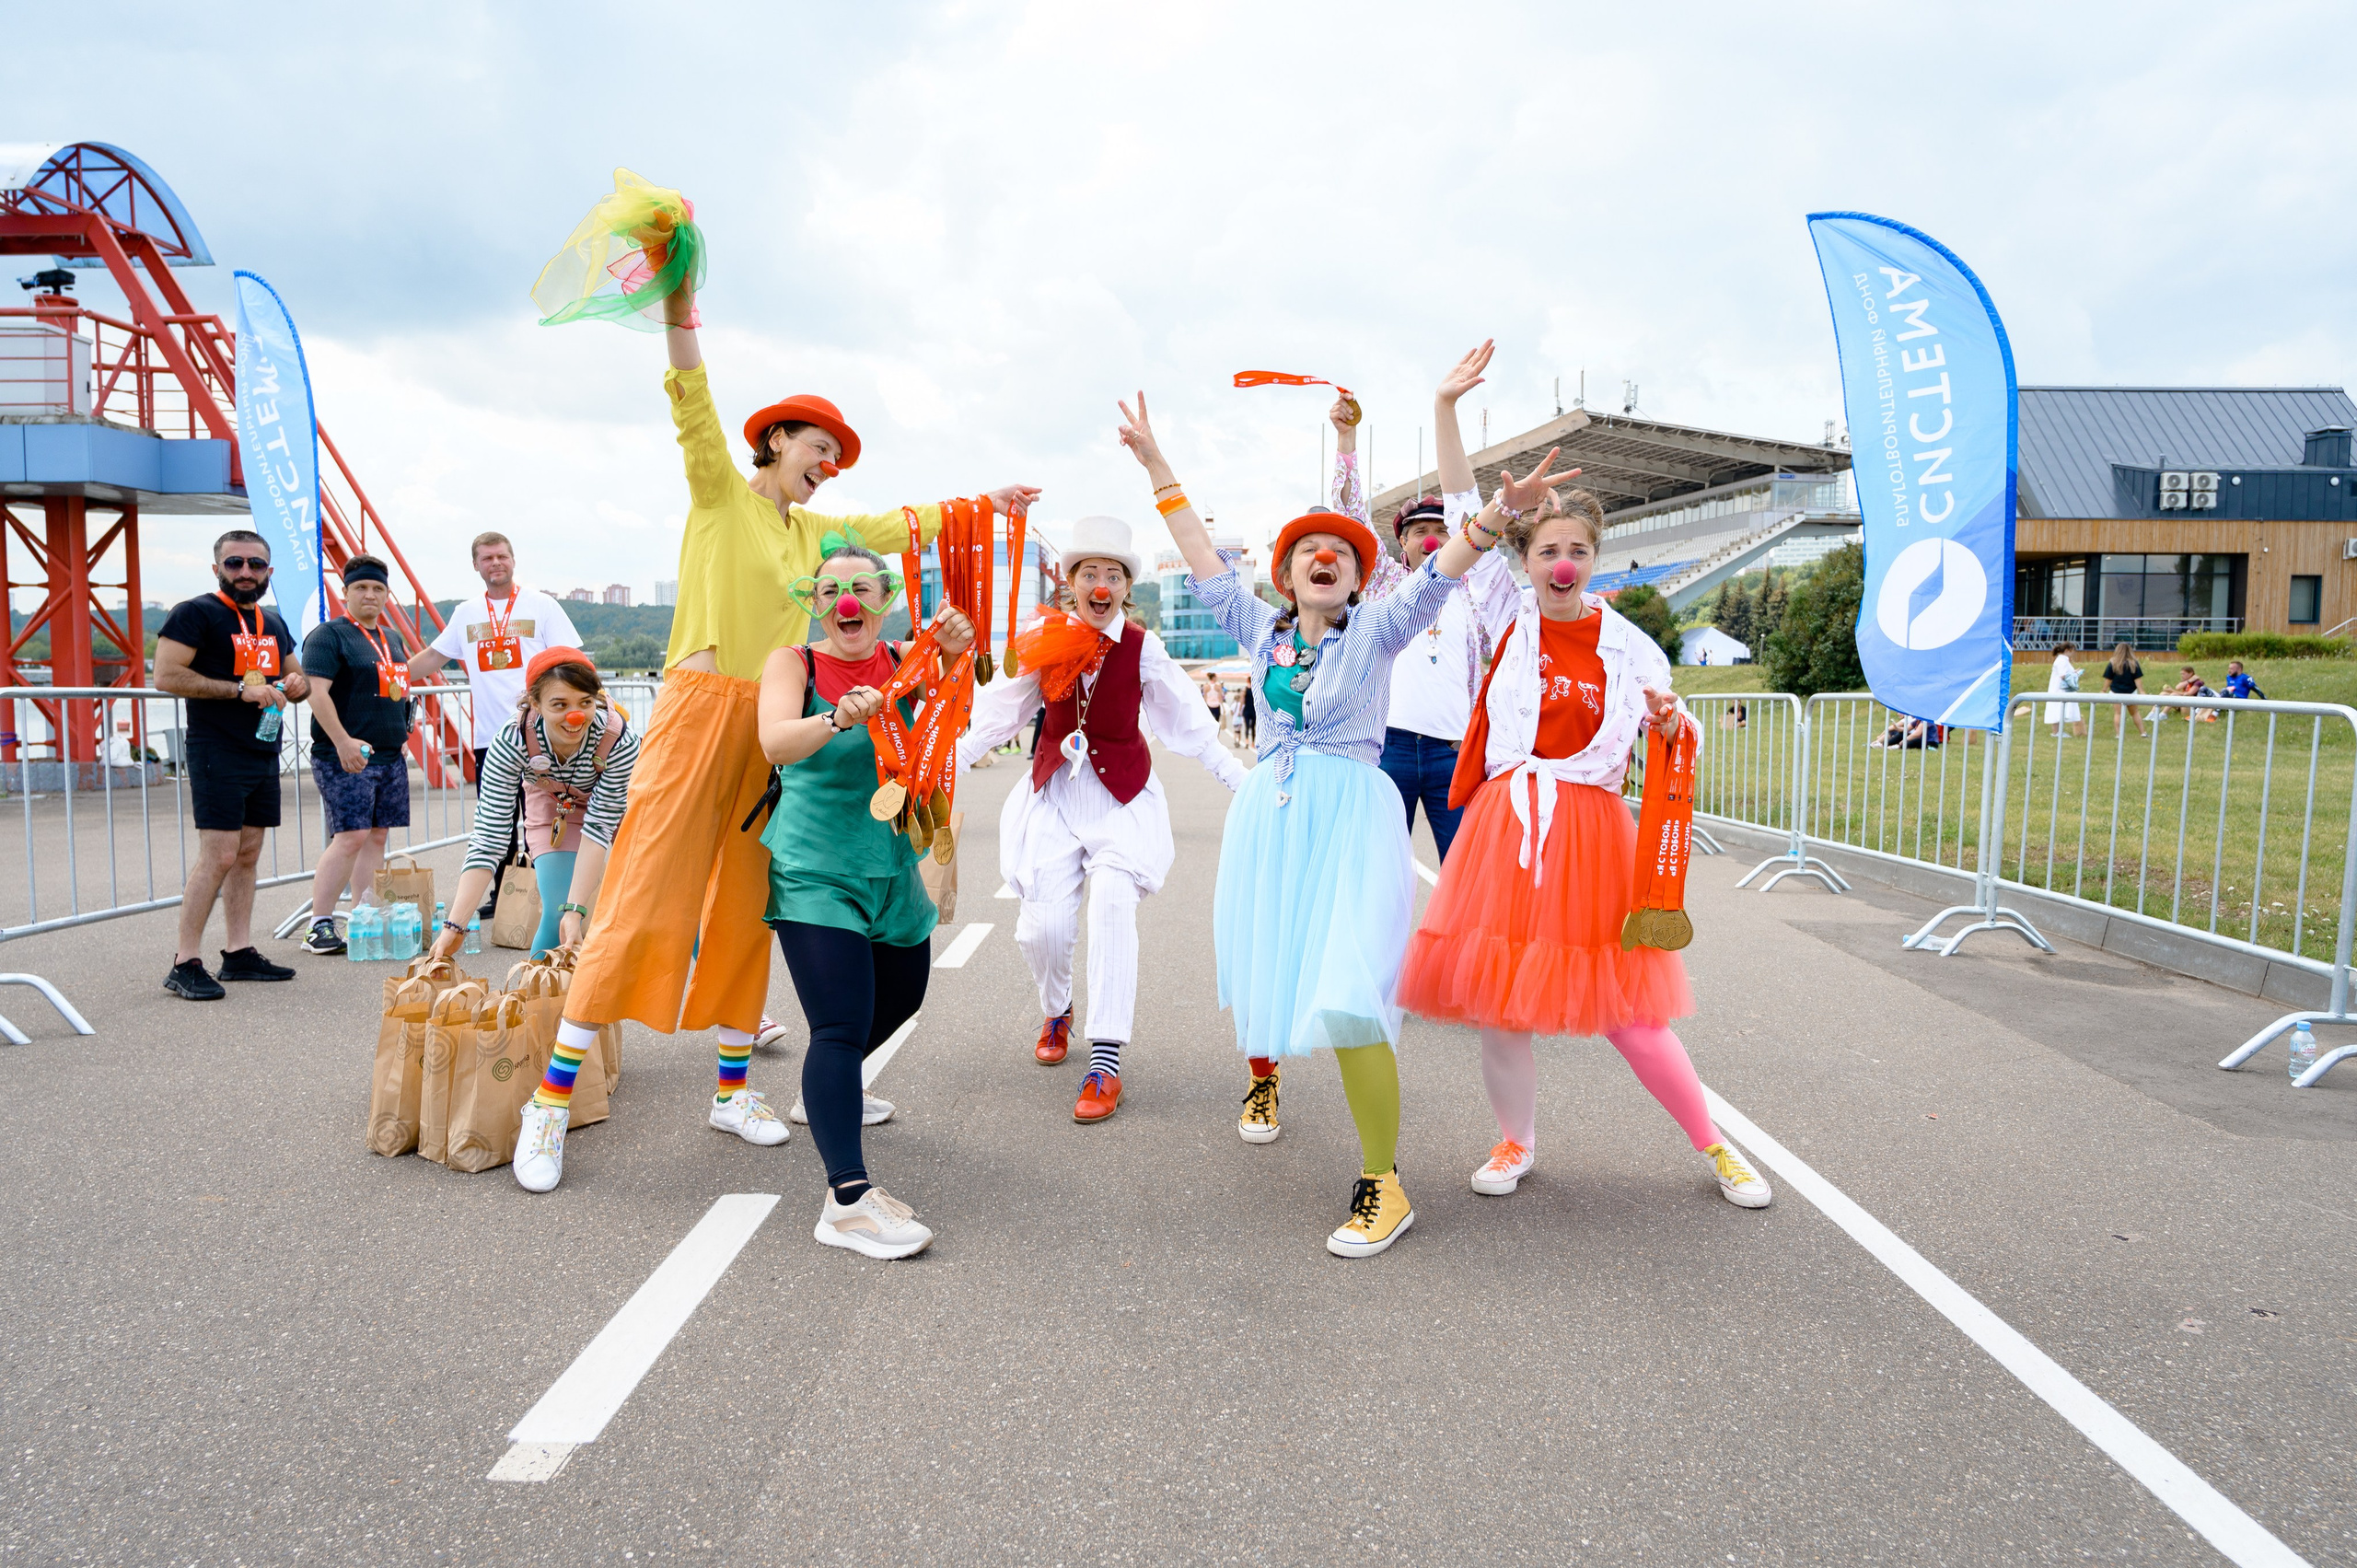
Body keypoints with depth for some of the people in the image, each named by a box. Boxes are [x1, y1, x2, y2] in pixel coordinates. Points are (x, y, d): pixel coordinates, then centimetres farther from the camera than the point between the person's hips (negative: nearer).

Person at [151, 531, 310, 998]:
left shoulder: (272, 622, 17)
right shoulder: (195, 614, -5)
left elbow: (294, 675, 29)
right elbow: (166, 675, -15)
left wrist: (296, 684, 5)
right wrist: (240, 689, -20)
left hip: (264, 753, 8)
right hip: (218, 753, -8)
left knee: (248, 854, 9)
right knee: (219, 855, -13)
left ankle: (239, 953, 15)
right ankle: (184, 965, -8)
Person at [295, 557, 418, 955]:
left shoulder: (392, 637, 18)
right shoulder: (329, 635, -6)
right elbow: (316, 691, -16)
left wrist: (403, 735, 20)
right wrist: (342, 741, -24)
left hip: (391, 757, 8)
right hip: (345, 756, -8)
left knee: (377, 836, 8)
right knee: (351, 836, -13)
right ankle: (319, 927, -7)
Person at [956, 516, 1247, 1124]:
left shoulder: (1142, 647, -4)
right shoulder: (1045, 640, 0)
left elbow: (1189, 725, 1)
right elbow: (997, 715, 7)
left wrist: (1241, 779, 0)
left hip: (1123, 797, -2)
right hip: (1056, 792, 2)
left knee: (1112, 904, -22)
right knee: (1043, 923, -8)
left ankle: (1106, 1062, -16)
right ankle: (1056, 1011, 28)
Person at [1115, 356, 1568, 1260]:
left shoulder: (1376, 631, 1)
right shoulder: (1261, 629, 10)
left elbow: (1440, 573, -12)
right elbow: (1204, 559, 12)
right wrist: (1157, 468, 10)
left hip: (1351, 816, -4)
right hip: (1270, 812, 4)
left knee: (1346, 998, -15)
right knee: (1259, 971, 14)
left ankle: (1382, 1182, -5)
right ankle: (1262, 1073, 49)